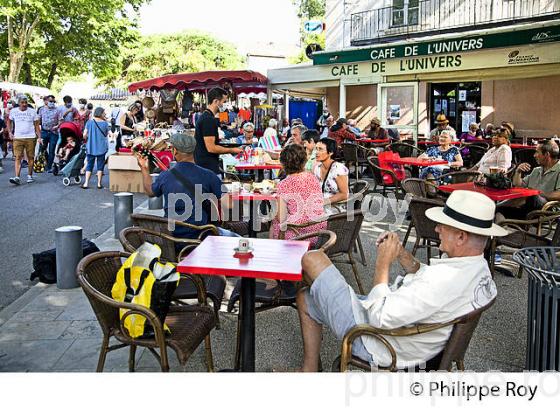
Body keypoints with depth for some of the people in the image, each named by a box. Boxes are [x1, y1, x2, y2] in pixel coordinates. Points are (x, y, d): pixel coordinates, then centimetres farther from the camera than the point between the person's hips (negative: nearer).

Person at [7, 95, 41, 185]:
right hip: (17, 138, 0)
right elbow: (9, 122, 21)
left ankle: (30, 176, 17)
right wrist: (10, 132, 8)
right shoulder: (13, 111, 7)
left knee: (30, 157, 5)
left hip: (31, 138, 0)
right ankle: (17, 178, -14)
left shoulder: (32, 112, 3)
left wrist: (39, 137, -2)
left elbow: (36, 125, 5)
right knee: (18, 157, -8)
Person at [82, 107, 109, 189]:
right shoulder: (105, 123, -6)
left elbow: (84, 135, -5)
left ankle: (86, 183, 3)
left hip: (91, 147, 1)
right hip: (102, 148, -1)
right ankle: (99, 184, 9)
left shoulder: (89, 122, -4)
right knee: (100, 165, 7)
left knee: (89, 165, 8)